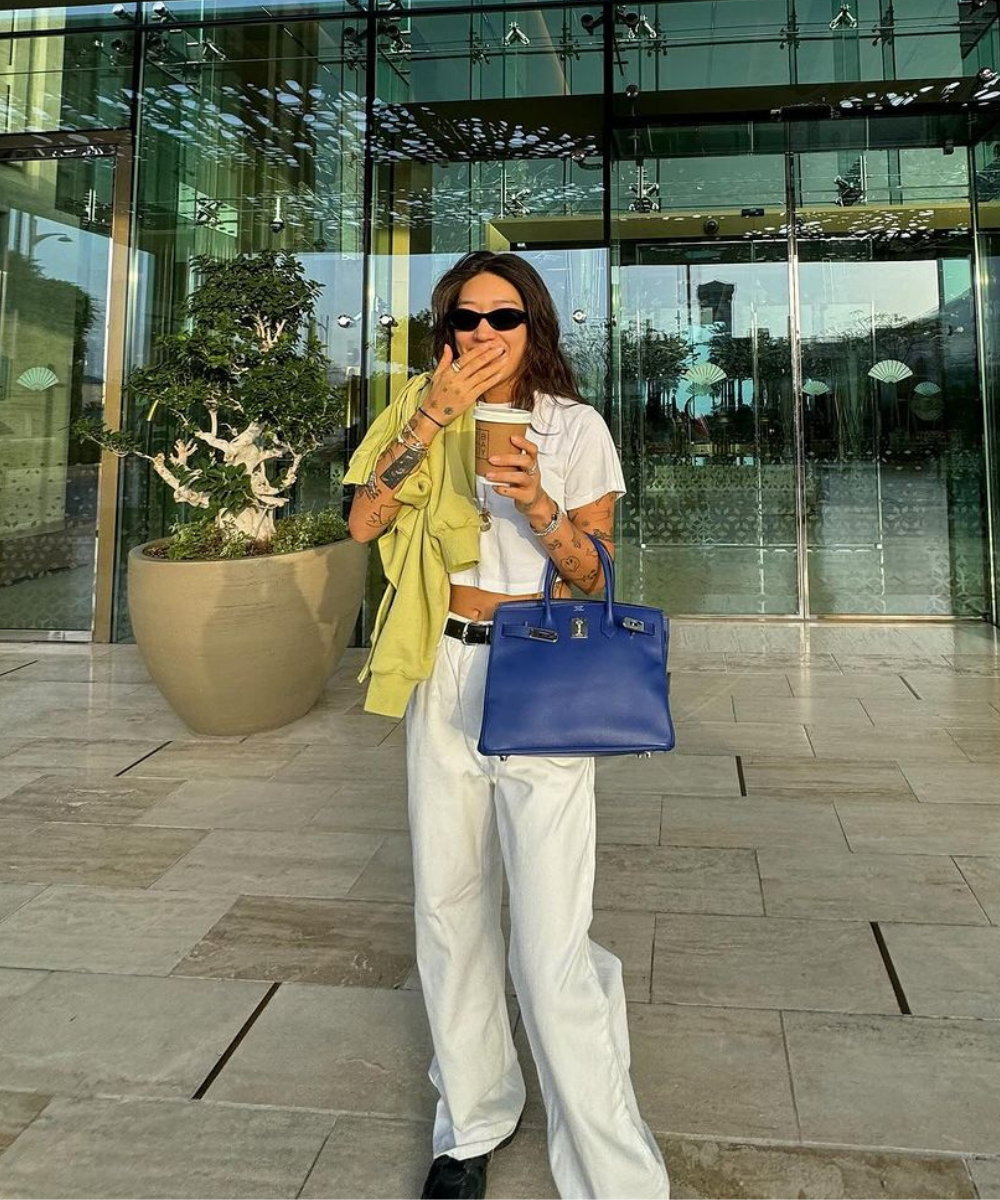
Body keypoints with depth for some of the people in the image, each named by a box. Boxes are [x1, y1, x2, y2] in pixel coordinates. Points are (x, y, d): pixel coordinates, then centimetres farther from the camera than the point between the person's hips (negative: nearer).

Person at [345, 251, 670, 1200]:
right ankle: (472, 1123, 35)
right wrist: (435, 414, -14)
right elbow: (363, 522, -6)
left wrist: (537, 503, -20)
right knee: (448, 909, 13)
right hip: (443, 672, 4)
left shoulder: (575, 426, 0)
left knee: (550, 946, -8)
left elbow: (593, 576, -2)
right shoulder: (424, 415, 8)